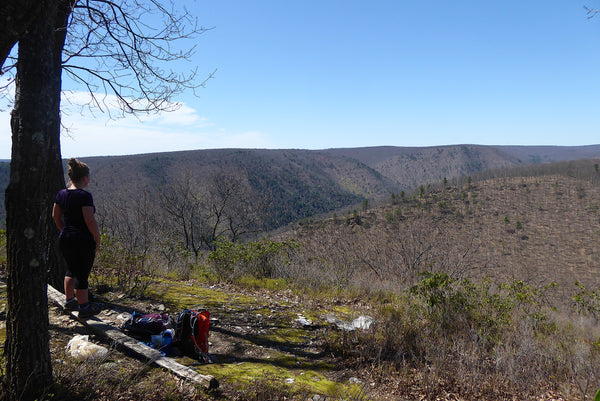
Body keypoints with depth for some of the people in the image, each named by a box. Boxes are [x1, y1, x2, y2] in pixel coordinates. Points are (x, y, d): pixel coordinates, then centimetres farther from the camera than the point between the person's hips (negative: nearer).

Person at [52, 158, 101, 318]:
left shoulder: (61, 194, 4)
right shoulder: (84, 196, -19)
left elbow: (55, 216, 14)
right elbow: (90, 221, -21)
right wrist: (97, 239, -11)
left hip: (64, 239, 8)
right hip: (83, 240, -8)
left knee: (71, 270, 25)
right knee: (82, 275, 3)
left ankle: (69, 300, 36)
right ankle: (84, 308, 14)